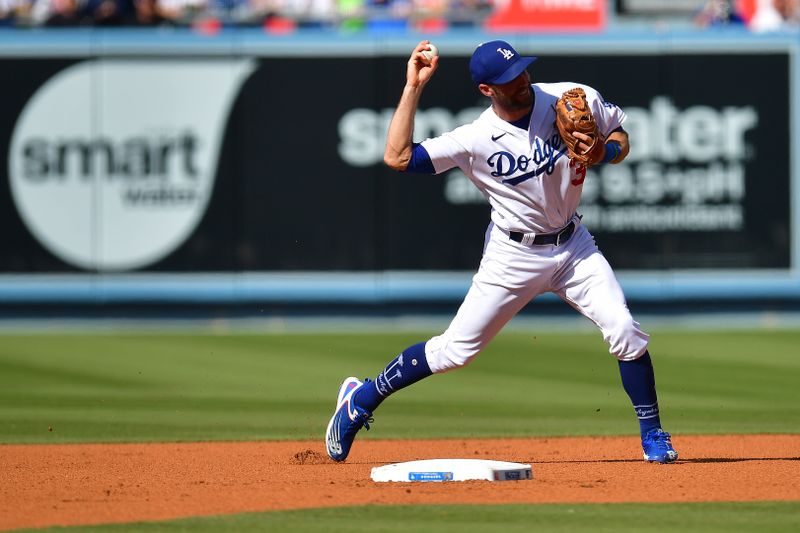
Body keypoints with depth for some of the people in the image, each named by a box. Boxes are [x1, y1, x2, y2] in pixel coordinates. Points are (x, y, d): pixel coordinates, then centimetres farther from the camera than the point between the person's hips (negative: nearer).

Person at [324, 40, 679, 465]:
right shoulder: (476, 139, -20)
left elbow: (620, 138, 5)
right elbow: (397, 157, -25)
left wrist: (603, 152, -19)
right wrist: (413, 87, -26)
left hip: (573, 246, 3)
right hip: (514, 255, -3)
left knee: (624, 332, -13)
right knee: (456, 349, 0)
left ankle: (652, 435, 3)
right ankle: (361, 399, 19)